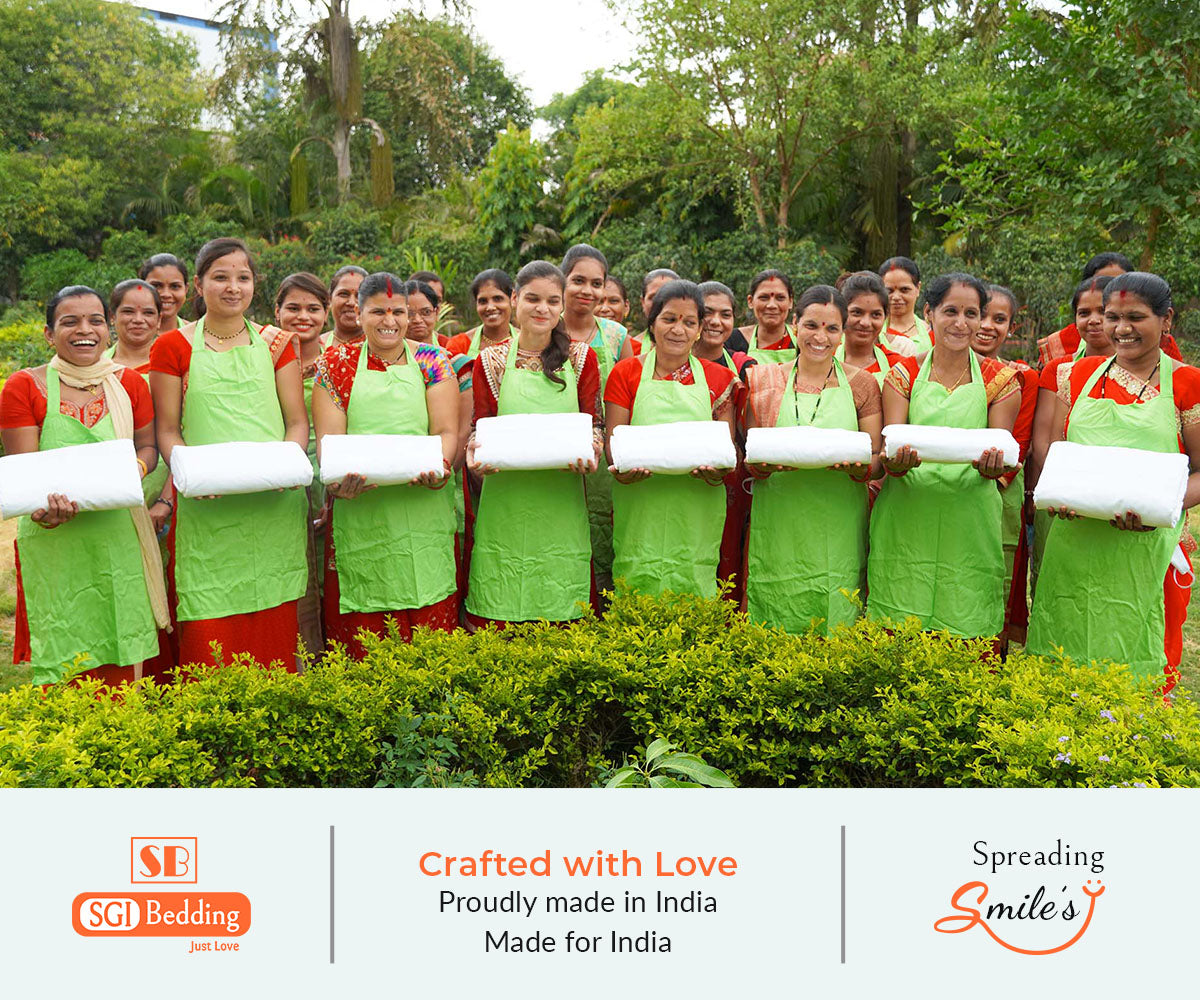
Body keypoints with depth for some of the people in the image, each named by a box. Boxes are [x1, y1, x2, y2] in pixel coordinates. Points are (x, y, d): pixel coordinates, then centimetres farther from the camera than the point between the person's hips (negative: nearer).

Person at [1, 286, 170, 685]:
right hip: (55, 541, -3)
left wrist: (137, 467, -8)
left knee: (123, 654, 6)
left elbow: (148, 446, 15)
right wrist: (46, 506, -25)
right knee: (65, 655, -2)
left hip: (121, 536, 3)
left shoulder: (130, 382, 8)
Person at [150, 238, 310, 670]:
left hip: (273, 505, 2)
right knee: (208, 633, -4)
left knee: (274, 629, 3)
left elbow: (298, 421, 10)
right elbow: (167, 430, 5)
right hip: (206, 510, -1)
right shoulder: (172, 347, 7)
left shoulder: (276, 343, 12)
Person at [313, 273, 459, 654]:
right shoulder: (336, 364, 10)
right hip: (358, 517, 0)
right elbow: (328, 438, 1)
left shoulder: (432, 360, 10)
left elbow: (447, 431, 1)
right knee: (358, 632, 0)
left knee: (430, 623, -1)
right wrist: (337, 478, -20)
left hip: (423, 509, 0)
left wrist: (439, 465, -21)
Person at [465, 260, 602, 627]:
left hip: (562, 502, 0)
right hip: (506, 503, 0)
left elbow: (594, 422, 7)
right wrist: (475, 453, -14)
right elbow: (480, 427, 8)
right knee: (499, 616, -2)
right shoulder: (491, 360, 7)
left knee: (560, 614, 0)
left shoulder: (582, 357, 8)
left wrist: (589, 449, -15)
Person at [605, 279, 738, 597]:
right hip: (640, 514, -1)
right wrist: (621, 468, -20)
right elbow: (612, 440, 2)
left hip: (695, 515, 1)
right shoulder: (626, 372, 7)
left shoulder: (718, 378, 10)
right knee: (638, 591, -5)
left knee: (694, 591, -2)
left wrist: (718, 470, -15)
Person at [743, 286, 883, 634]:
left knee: (836, 629, -2)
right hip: (779, 526, 0)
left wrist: (860, 467, -17)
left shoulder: (862, 384, 7)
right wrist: (762, 465, -14)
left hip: (838, 526, 0)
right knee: (777, 630, 0)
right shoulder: (765, 381, 7)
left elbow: (877, 459, 6)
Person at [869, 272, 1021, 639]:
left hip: (970, 525, 0)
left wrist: (992, 466, -23)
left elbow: (1001, 454, 1)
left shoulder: (1001, 379, 7)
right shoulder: (903, 374, 6)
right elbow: (888, 453, -3)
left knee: (967, 631, -2)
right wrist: (897, 462, -26)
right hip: (907, 524, 0)